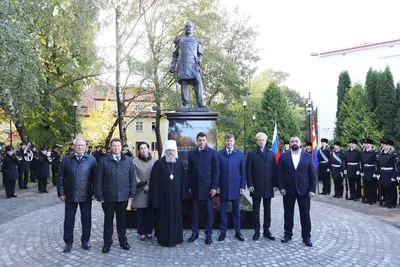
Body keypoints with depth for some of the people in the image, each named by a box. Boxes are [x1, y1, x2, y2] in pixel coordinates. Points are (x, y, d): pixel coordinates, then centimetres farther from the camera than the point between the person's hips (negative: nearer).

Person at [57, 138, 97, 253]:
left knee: (86, 219, 10)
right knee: (69, 219, 10)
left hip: (86, 195, 0)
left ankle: (85, 241, 26)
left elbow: (95, 177, -1)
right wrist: (61, 192, -2)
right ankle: (68, 242, 25)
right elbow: (61, 177, 2)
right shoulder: (66, 159, 1)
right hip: (70, 195, 1)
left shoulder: (91, 160, -1)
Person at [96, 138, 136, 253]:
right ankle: (107, 242, 26)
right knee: (108, 220, 11)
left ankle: (123, 240, 30)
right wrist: (100, 196, -6)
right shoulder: (104, 161, -2)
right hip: (108, 197, -1)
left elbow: (132, 178, 5)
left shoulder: (128, 161, 4)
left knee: (122, 220, 14)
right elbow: (99, 179, -3)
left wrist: (132, 193, -1)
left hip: (123, 196, 2)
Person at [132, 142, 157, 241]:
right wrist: (143, 186, -10)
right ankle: (141, 233, 18)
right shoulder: (135, 161, -4)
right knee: (141, 213, 6)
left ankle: (149, 231, 22)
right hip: (140, 190, -2)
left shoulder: (154, 160, 2)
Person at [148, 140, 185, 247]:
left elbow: (182, 180, 7)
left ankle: (175, 238, 25)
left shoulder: (179, 164, 3)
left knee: (176, 217, 10)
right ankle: (163, 239, 19)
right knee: (163, 218, 6)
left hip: (176, 196, 3)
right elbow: (154, 182, -6)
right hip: (163, 196, -3)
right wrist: (155, 198, -9)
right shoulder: (158, 163, -6)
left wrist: (182, 195, 3)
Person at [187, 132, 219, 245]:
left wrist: (214, 187, -9)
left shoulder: (212, 152, -3)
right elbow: (189, 170, 8)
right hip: (195, 187, 3)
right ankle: (195, 232, 21)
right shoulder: (191, 153, 5)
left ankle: (208, 234, 14)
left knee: (209, 211, 4)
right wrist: (189, 186, 6)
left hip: (208, 187, -2)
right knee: (195, 211, 9)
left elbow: (216, 170, -4)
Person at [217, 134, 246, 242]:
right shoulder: (219, 154, -1)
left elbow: (243, 171, 3)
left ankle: (237, 232, 22)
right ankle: (223, 232, 19)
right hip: (223, 187, 0)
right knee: (223, 211, 8)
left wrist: (242, 186, -2)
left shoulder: (240, 154, 2)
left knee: (236, 211, 11)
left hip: (236, 187, 1)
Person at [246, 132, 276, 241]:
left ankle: (266, 230, 19)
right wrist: (250, 184, -8)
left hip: (268, 186, 2)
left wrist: (275, 184, 1)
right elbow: (248, 170, -2)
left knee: (267, 209, 9)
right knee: (256, 210, 5)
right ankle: (257, 231, 13)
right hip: (256, 186, -2)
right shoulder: (252, 154, 1)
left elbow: (274, 169, 7)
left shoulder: (271, 154, 8)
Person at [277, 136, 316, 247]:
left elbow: (312, 174, 2)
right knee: (288, 214, 9)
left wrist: (312, 189, -4)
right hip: (288, 190, 0)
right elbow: (278, 173, 1)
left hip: (304, 190, 0)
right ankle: (288, 234, 23)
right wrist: (281, 187, -7)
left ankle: (306, 236, 18)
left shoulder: (308, 156, 3)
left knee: (305, 214, 5)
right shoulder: (283, 156, 2)